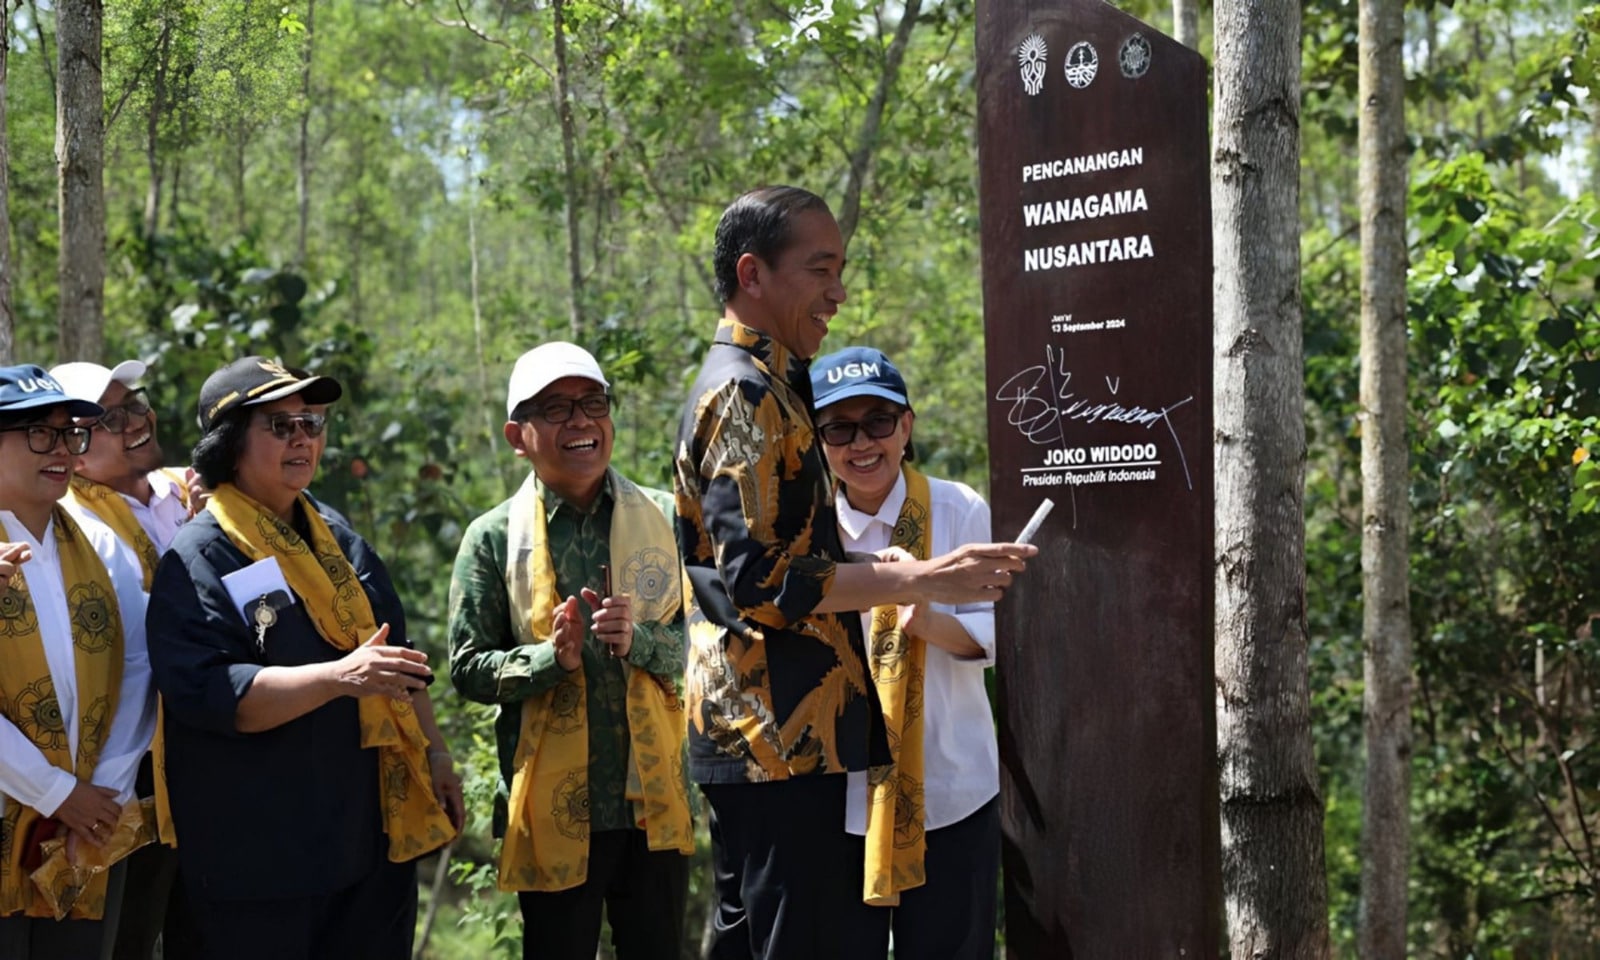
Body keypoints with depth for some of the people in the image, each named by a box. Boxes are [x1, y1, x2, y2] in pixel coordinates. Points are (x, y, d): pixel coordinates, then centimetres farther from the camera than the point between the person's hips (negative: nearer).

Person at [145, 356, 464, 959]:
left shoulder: (338, 538, 14)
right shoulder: (199, 559, -10)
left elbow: (397, 657, 23)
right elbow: (204, 692, -22)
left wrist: (434, 754, 17)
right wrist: (340, 676, -30)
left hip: (375, 836, 7)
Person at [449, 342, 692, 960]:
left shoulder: (663, 519, 3)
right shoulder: (494, 538, -1)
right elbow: (468, 670, -2)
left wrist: (640, 640, -17)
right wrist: (552, 658, -19)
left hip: (655, 800, 2)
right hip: (553, 809, -2)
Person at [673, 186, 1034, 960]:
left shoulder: (760, 389, 20)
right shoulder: (746, 394, -13)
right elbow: (759, 578, -21)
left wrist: (912, 575, 20)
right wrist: (921, 582, -20)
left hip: (757, 739, 11)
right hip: (781, 739, -11)